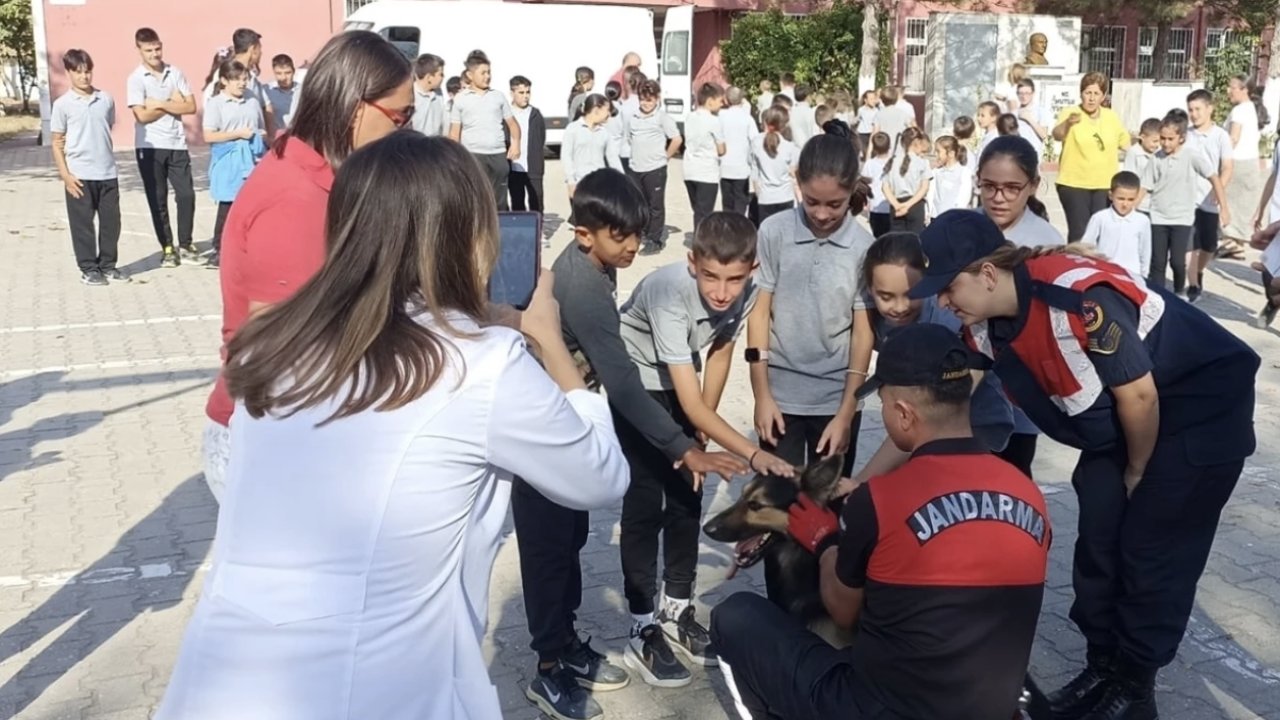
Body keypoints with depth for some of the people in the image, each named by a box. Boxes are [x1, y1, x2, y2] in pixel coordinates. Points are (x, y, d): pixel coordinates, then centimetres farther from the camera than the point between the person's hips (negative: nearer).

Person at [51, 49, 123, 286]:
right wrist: (65, 175, -8)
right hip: (79, 175, -3)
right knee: (82, 224, 4)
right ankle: (89, 269, 14)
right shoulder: (62, 104, -4)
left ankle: (108, 265, 21)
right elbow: (57, 143, -2)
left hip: (108, 173, 3)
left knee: (111, 222, 8)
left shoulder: (106, 99, 5)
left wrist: (106, 158, 11)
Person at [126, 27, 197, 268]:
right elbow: (142, 115, -13)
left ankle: (185, 244, 13)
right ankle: (167, 248, 14)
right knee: (158, 200, 4)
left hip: (177, 144, 2)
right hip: (150, 147, -2)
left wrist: (159, 104, -10)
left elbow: (191, 106, -2)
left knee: (186, 195, -2)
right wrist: (173, 104, -5)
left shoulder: (175, 73, 5)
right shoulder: (136, 79, -4)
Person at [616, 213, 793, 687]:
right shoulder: (669, 293, -38)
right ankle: (643, 632, 1)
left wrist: (701, 434, 5)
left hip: (680, 385, 5)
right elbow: (692, 403, -38)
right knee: (645, 504, -9)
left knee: (688, 497, 6)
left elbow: (720, 352, 0)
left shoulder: (745, 293, -21)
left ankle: (677, 612, 22)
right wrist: (754, 455, -45)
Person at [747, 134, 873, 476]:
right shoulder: (773, 232, -9)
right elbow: (759, 312, -3)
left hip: (837, 397, 0)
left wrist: (846, 413, -5)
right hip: (781, 394, 0)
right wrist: (761, 394, -3)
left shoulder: (864, 247, -8)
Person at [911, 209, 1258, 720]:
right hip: (1121, 421, 7)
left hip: (1202, 409, -7)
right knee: (1098, 540, 6)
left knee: (1154, 552, -3)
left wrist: (1136, 474, -8)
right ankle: (1103, 668, 23)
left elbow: (1139, 395, -25)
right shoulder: (984, 329, -10)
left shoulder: (1079, 298, -35)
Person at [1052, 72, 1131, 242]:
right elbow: (1057, 135, -30)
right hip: (1074, 184, -4)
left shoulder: (1112, 117, 6)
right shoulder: (1070, 113, -8)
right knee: (1078, 232, -6)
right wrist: (1068, 123, -50)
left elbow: (1125, 143, 19)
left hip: (1105, 185, 4)